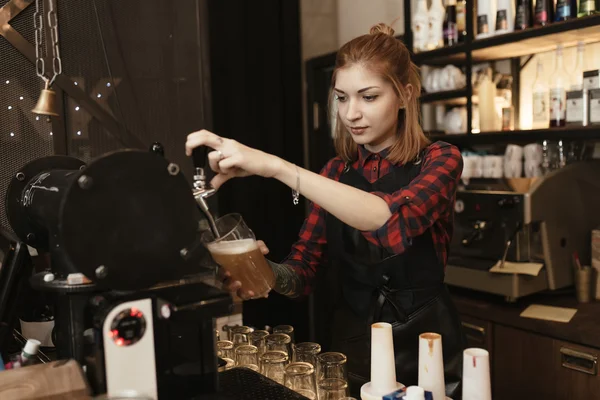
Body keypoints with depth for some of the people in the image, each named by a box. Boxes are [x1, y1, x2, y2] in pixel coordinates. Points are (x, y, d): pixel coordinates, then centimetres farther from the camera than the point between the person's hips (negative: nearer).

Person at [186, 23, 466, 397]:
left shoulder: (439, 160, -11)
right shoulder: (337, 172, 4)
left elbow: (394, 220, -33)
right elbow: (304, 269, -2)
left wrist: (276, 166, -37)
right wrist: (266, 272, -25)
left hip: (423, 351, -4)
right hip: (348, 349, 4)